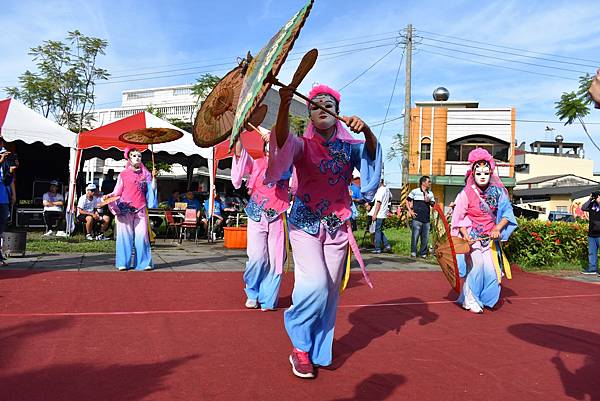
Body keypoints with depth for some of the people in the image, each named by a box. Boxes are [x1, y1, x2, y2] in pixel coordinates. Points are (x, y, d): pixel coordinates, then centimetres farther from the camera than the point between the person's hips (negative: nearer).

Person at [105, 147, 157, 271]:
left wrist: (154, 178, 0)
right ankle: (123, 263, 6)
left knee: (142, 235, -3)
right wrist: (109, 196, -11)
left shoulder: (145, 175, 13)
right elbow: (117, 192, 7)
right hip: (125, 209, -1)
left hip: (140, 209, 2)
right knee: (125, 235, -1)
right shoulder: (123, 174, 8)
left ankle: (143, 263, 2)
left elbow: (152, 190, 10)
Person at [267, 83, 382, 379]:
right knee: (315, 284, -18)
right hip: (305, 224, -3)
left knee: (331, 290, 5)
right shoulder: (302, 144, 0)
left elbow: (371, 154, -13)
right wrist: (284, 106, -41)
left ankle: (319, 352, 24)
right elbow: (282, 142, -23)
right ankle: (299, 346, 5)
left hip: (337, 226, 3)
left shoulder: (349, 145, 7)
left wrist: (366, 131, -33)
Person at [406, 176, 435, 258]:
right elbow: (407, 201, 5)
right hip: (417, 218, -4)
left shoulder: (430, 193, 15)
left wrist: (429, 201, -4)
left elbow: (433, 204, 18)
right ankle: (413, 252, 6)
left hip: (427, 219, 4)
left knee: (425, 238, 6)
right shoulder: (415, 191, 2)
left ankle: (423, 253, 17)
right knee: (415, 236, -4)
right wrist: (410, 211, -5)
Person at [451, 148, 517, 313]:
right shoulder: (466, 194, -10)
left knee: (492, 267, 0)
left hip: (490, 236, 4)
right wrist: (466, 236, -19)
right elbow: (459, 218, -8)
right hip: (472, 237, -3)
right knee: (475, 266, -7)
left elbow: (507, 212, 2)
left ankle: (485, 298, 20)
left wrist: (498, 228, -13)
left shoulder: (497, 192, -1)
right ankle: (470, 301, 9)